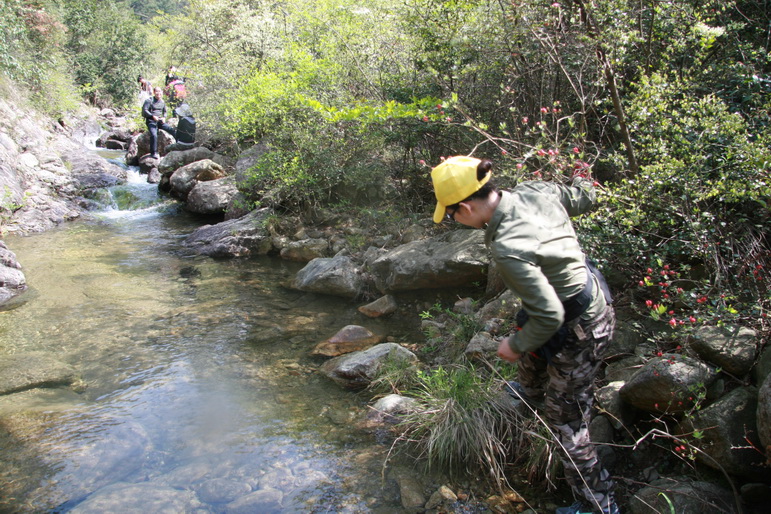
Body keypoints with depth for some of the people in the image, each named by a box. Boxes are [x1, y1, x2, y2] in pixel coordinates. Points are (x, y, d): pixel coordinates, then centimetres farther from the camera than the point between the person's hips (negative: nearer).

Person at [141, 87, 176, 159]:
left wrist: (164, 117, 5)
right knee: (154, 135, -25)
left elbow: (165, 111, 28)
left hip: (160, 121, 5)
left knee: (171, 129, -16)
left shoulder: (162, 102, 17)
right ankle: (154, 153, -18)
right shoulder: (149, 101, -1)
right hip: (151, 121, -5)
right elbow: (144, 110, -8)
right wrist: (153, 116, -21)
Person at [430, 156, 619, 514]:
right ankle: (531, 392, 71)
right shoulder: (535, 191, -13)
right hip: (595, 297, 10)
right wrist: (582, 185, 29)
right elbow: (583, 199, 6)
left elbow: (549, 316, -30)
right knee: (531, 357, 38)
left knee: (566, 426, 9)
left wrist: (516, 345, -12)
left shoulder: (507, 249, -35)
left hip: (578, 332, -10)